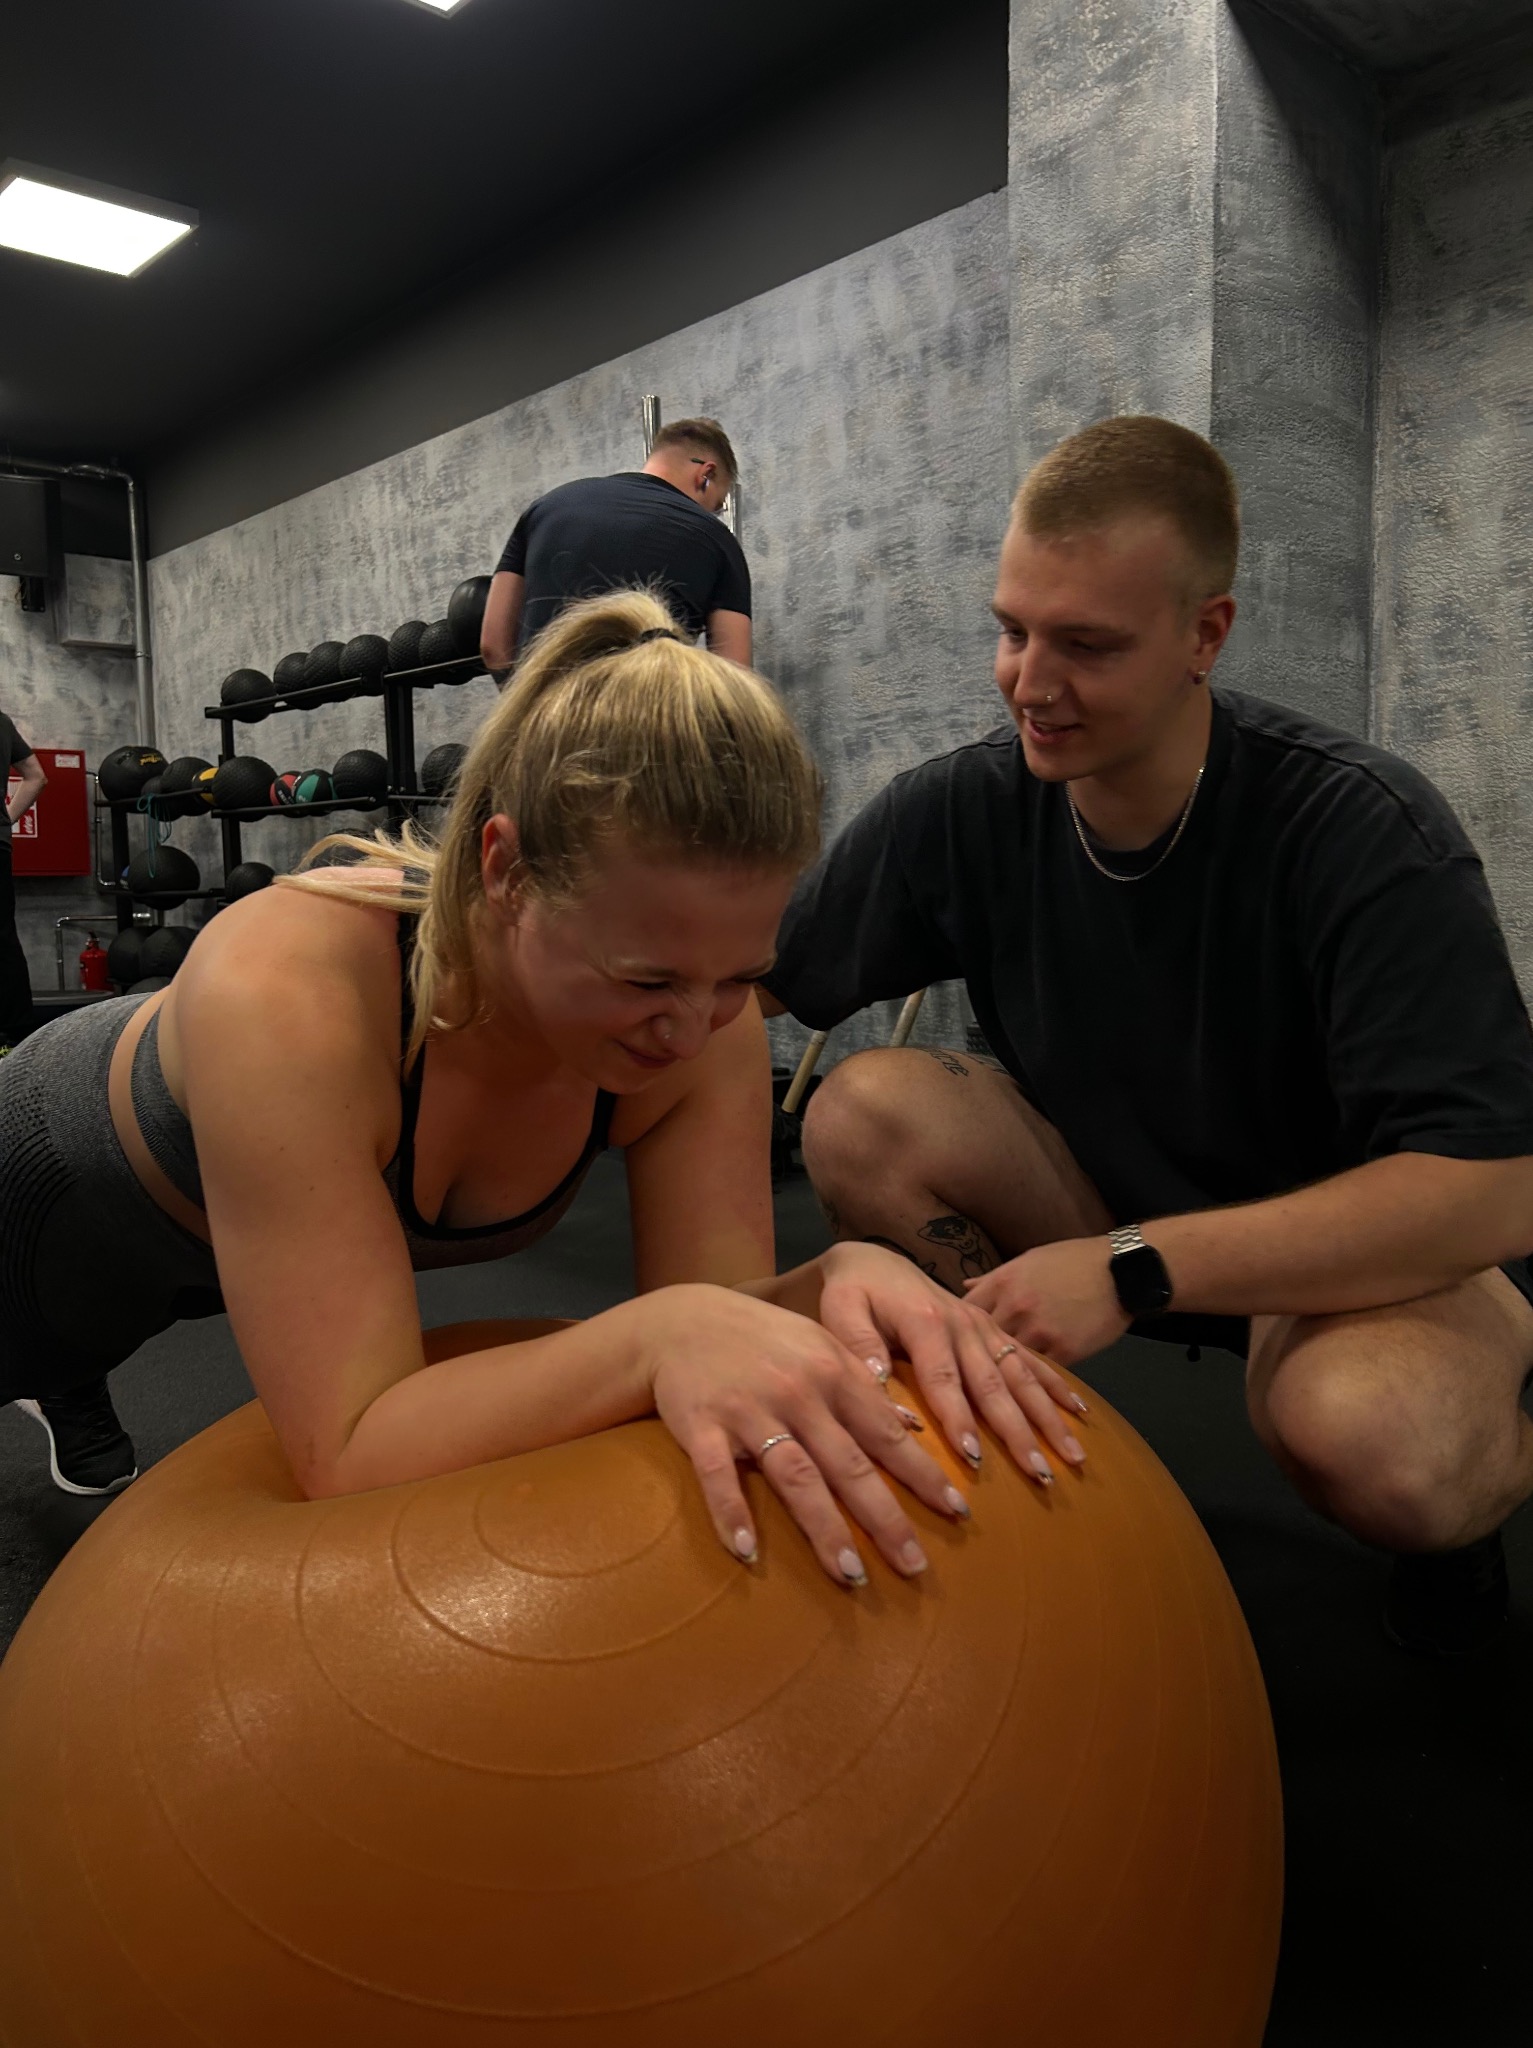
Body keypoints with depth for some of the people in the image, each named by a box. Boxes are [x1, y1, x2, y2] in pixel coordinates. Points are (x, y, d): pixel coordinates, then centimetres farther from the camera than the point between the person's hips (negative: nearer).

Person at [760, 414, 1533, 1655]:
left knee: (1368, 1435, -37)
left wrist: (1136, 1269, -33)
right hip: (1112, 1211, 3)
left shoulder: (1362, 832, -23)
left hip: (1387, 1250, -3)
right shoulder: (965, 810, -13)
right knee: (864, 1118, -21)